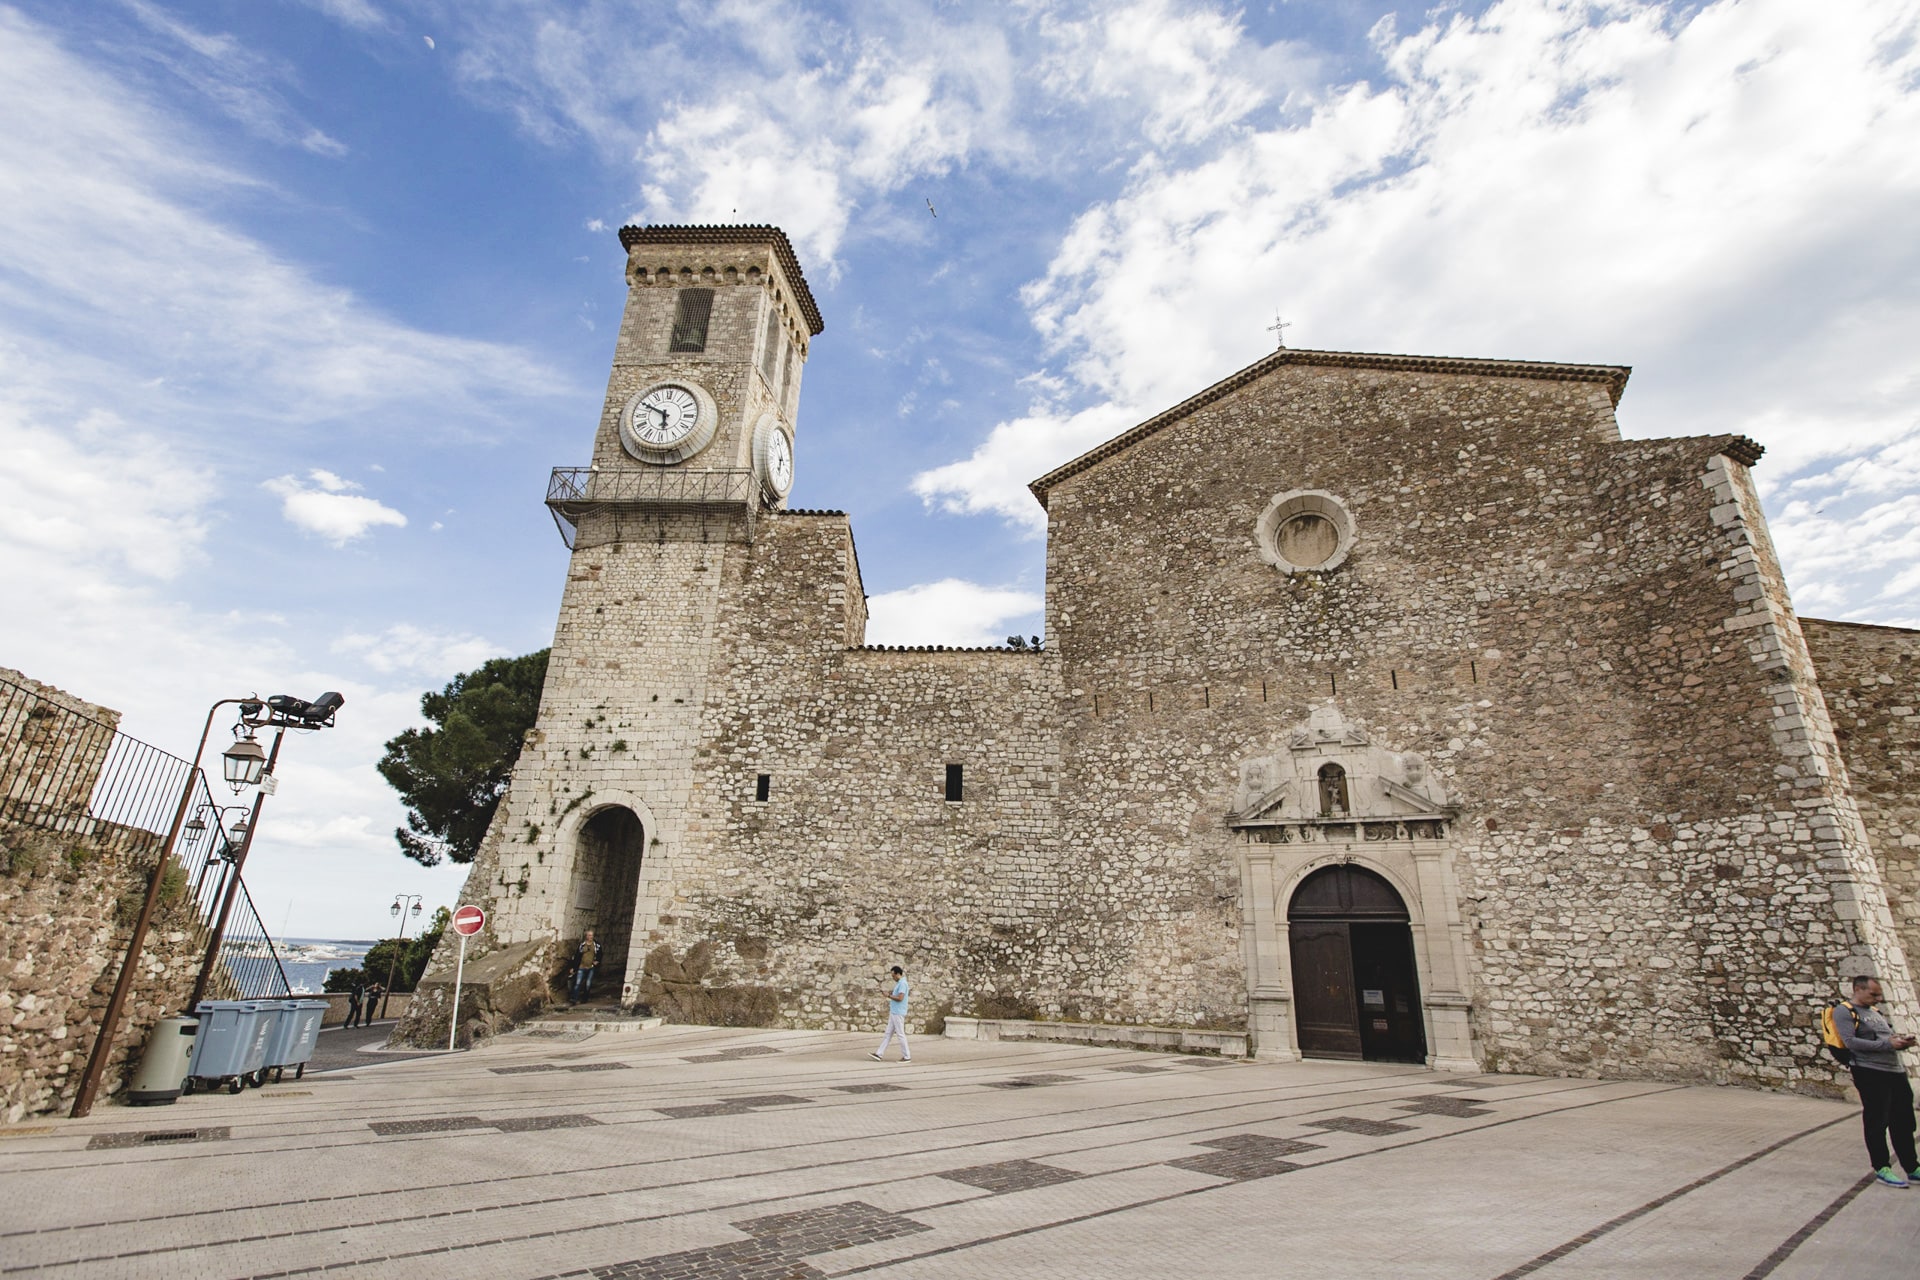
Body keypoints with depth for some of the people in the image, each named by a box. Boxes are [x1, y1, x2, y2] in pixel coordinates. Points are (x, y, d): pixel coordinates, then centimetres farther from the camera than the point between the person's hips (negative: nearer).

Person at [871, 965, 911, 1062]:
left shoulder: (902, 983, -16)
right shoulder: (899, 983, 15)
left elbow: (900, 998, -24)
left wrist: (889, 996, -13)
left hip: (898, 1013, -10)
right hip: (893, 1013, 10)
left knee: (901, 1034, -3)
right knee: (888, 1034, 9)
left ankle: (907, 1057, 4)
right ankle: (879, 1054, 11)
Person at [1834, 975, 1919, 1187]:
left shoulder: (1876, 1012, 19)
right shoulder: (1844, 1012, -8)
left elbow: (1890, 1038, 23)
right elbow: (1851, 1042, -18)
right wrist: (1887, 1044, -20)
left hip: (1896, 1071, 8)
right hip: (1870, 1072, -8)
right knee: (1877, 1122, 0)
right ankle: (1881, 1168, 10)